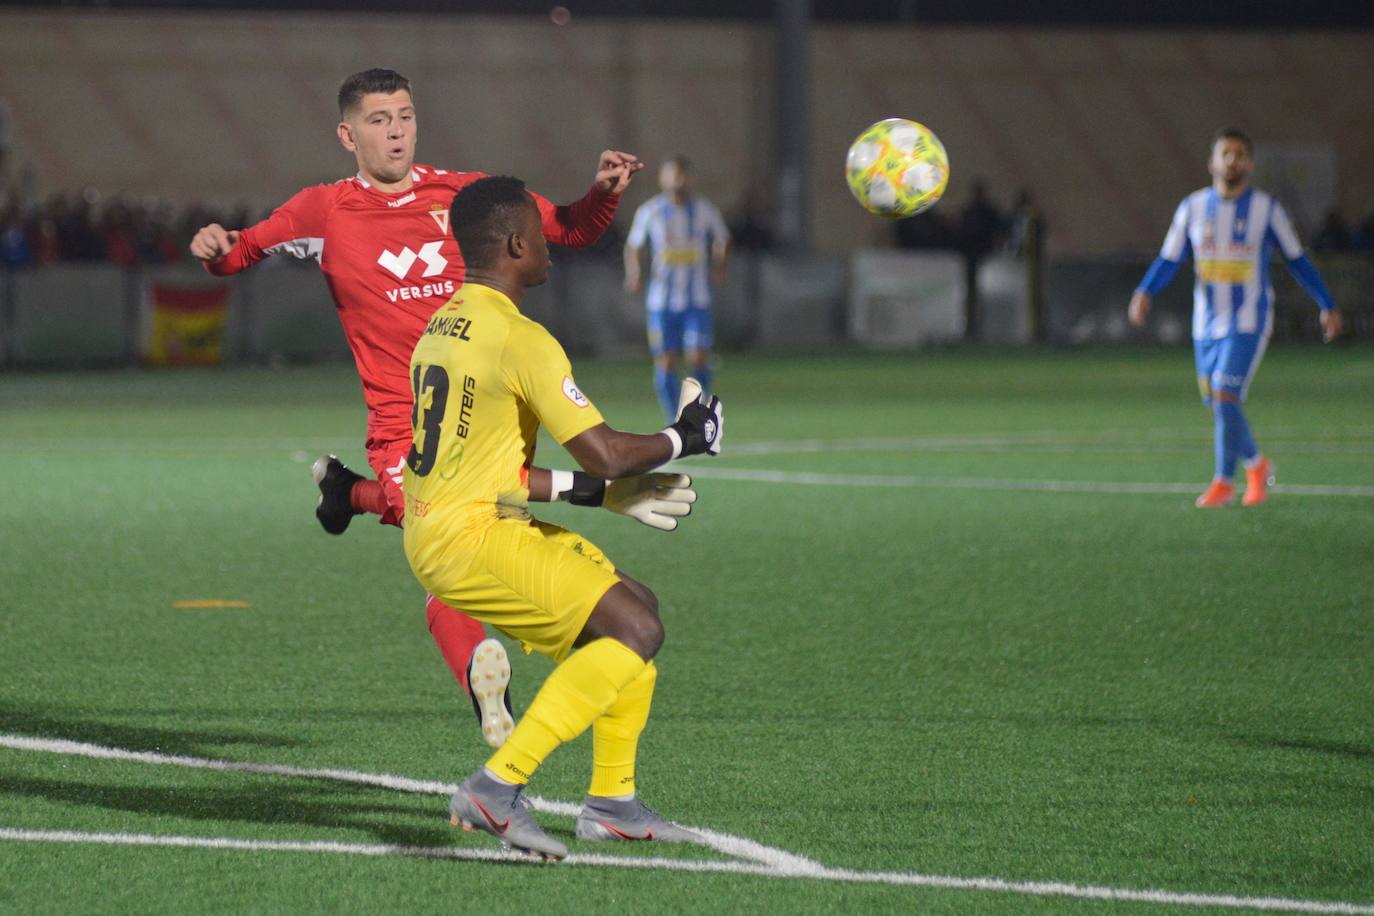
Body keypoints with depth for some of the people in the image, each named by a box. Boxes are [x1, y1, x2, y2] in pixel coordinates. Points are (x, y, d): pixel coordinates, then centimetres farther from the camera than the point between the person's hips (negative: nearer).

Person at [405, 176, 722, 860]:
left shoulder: (441, 325, 14)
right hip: (471, 540, -10)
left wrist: (599, 490, 17)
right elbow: (602, 451, -17)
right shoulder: (520, 339, -16)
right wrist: (684, 439, 1)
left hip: (435, 528, 10)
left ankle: (612, 801, 18)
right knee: (636, 629, -14)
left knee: (634, 611, 16)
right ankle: (498, 786, -18)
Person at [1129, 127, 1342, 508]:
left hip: (1248, 323, -4)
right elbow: (1169, 259, 5)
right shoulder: (1193, 207, 4)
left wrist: (1328, 306, 9)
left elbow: (1297, 260, 7)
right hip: (1207, 324, 4)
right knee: (1216, 406, 9)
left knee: (1225, 399, -17)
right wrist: (1145, 292, -13)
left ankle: (1223, 482, -4)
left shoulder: (1266, 209, -3)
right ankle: (1256, 466, 32)